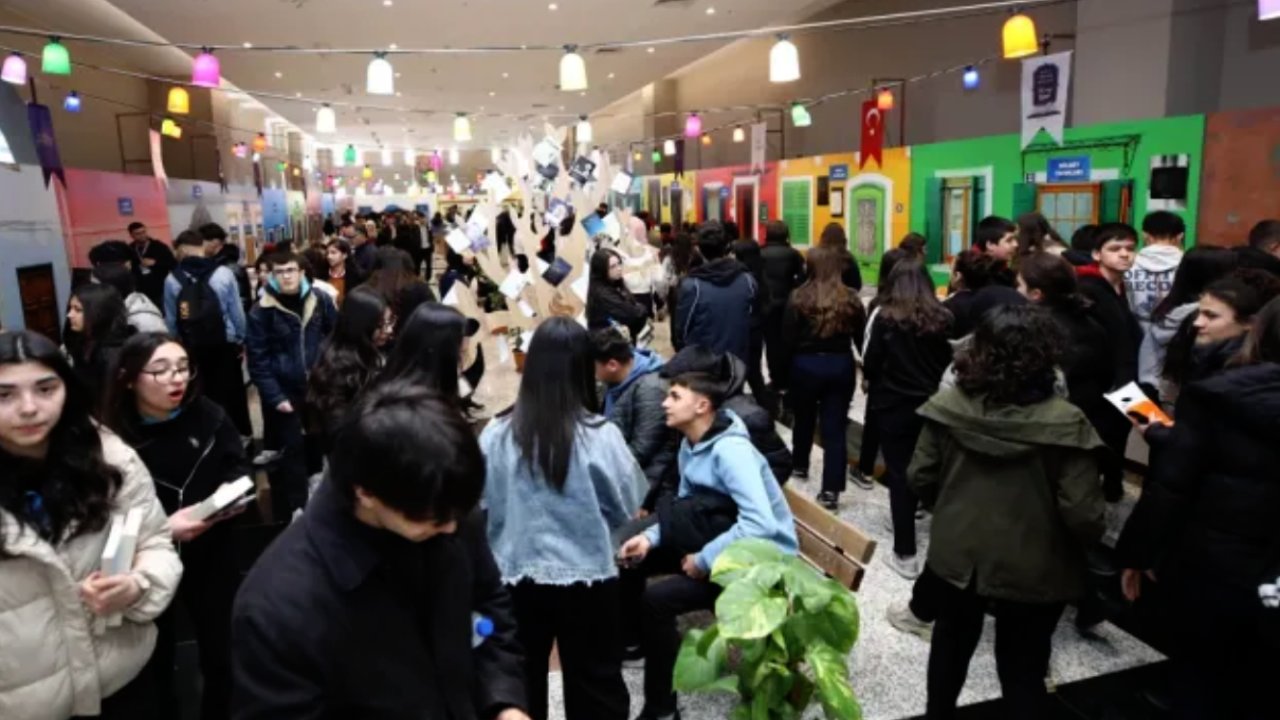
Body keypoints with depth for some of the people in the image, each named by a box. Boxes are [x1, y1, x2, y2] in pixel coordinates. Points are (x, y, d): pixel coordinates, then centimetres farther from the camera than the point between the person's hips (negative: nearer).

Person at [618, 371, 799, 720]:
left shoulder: (730, 450, -25)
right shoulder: (691, 445, 2)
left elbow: (762, 524, -35)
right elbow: (683, 513, 8)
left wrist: (703, 560, -27)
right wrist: (650, 538, -10)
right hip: (722, 541, 9)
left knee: (656, 599, -21)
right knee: (633, 560, 6)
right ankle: (633, 636, 29)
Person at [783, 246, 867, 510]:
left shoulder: (800, 298, -10)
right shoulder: (851, 299, -3)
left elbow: (788, 339, -8)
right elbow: (861, 338, 2)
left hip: (806, 365, -1)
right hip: (841, 365, 1)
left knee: (804, 418, 21)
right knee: (835, 427, 2)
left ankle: (800, 466, 43)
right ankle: (831, 490, -3)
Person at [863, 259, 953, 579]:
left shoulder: (886, 317, -11)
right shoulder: (942, 318, -2)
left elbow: (870, 364, -9)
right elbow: (949, 361, 6)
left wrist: (876, 381, 12)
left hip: (894, 405, -3)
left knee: (899, 474, 2)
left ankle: (906, 554, 3)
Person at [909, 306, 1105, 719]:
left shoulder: (948, 405, -14)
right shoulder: (1064, 423, -23)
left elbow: (920, 479, -7)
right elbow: (1083, 515, -22)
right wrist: (1093, 534, 2)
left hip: (958, 552, 3)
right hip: (1031, 569, -3)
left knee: (952, 641, 27)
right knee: (1022, 669, 17)